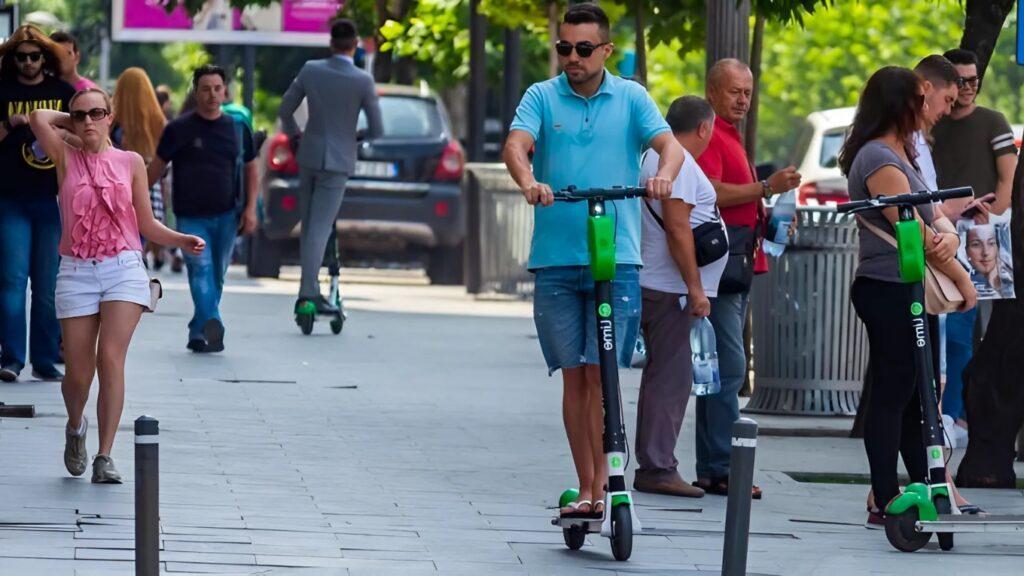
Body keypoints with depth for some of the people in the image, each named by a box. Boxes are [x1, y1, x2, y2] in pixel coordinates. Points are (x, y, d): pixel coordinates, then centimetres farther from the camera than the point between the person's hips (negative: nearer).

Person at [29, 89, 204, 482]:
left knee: (110, 358, -15)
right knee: (79, 372, -1)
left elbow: (147, 224, 12)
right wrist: (71, 121, 11)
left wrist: (181, 241, -3)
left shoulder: (131, 163, 9)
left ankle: (105, 457, -11)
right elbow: (38, 119, -5)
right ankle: (76, 428, 33)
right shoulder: (67, 160, 8)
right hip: (77, 272, 0)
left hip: (123, 268, 0)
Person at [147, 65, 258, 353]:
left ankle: (198, 333, 20)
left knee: (216, 276, 8)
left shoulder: (237, 128, 8)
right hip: (190, 217, -4)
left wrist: (250, 208, 5)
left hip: (226, 217, 4)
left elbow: (251, 169, 15)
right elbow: (157, 168, 4)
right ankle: (212, 324, -35)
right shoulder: (179, 129, -1)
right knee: (201, 269, -20)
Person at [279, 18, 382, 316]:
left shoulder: (310, 70, -3)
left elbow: (285, 110, 5)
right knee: (320, 227, -6)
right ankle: (309, 291, -12)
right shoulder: (363, 81, -12)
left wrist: (295, 136, 24)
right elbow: (376, 130, -7)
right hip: (338, 160, -4)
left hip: (308, 156, 4)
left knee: (308, 225, 14)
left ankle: (309, 289, 19)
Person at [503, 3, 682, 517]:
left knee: (601, 372, -8)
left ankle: (603, 484, -4)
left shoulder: (631, 98, 7)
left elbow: (669, 144, -6)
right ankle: (585, 488, 10)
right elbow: (516, 145, -9)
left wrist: (663, 175, -30)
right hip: (556, 258, 1)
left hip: (615, 259, -1)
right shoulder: (542, 97, 7)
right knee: (574, 375, 4)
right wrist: (528, 182, -31)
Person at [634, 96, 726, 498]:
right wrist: (695, 288, -19)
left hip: (657, 287, 11)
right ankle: (657, 468, -10)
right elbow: (678, 228, -20)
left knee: (665, 377, 14)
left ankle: (655, 466, 17)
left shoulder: (657, 157, 19)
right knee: (671, 377, -9)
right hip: (671, 290, -11)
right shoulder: (679, 163, -13)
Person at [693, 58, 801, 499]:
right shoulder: (708, 136, -9)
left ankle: (712, 468, 12)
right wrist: (767, 187, -25)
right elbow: (711, 194, -22)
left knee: (724, 366, 10)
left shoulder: (730, 136, 24)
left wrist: (765, 218, 20)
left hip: (738, 264, 11)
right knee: (729, 365, -14)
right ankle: (721, 468, -15)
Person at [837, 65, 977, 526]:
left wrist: (948, 236, -13)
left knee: (920, 397, 12)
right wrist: (963, 280, -8)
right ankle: (885, 502, -3)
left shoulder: (900, 155, 18)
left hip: (912, 293, 10)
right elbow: (914, 233, -18)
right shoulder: (879, 160, -15)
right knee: (892, 396, -6)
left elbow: (933, 215, 12)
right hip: (889, 292, -10)